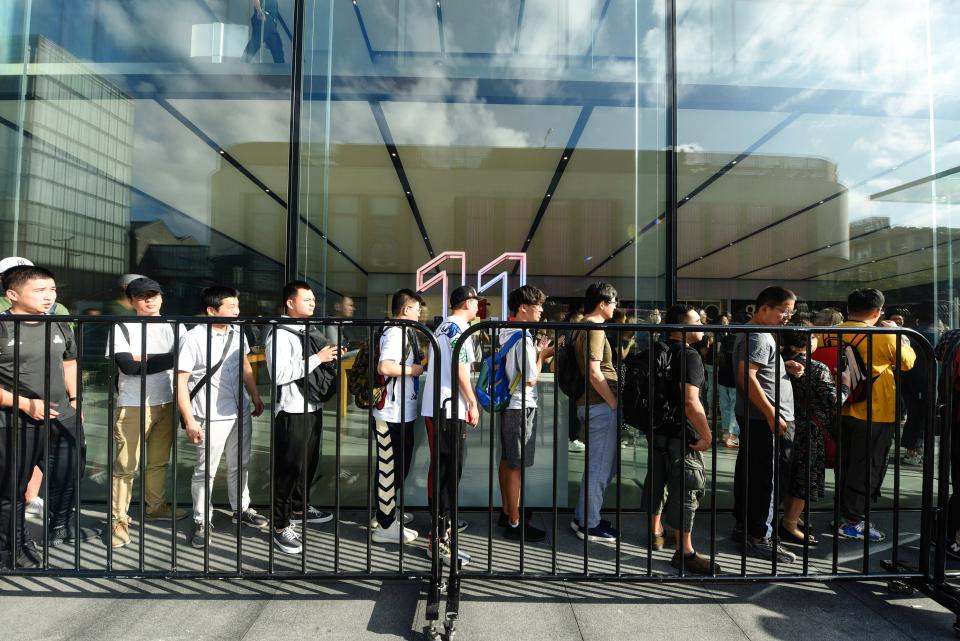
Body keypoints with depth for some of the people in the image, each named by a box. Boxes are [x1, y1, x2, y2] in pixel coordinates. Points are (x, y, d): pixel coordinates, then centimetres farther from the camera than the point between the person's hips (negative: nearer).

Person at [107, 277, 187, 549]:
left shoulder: (169, 327, 9)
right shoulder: (122, 327, -5)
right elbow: (128, 366, -17)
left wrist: (142, 360, -8)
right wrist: (167, 358, -12)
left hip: (166, 403, 4)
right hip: (134, 406, -4)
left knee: (159, 460, 15)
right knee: (126, 465, 1)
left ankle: (156, 506, 29)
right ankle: (118, 520, 12)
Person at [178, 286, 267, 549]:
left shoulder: (237, 333, 1)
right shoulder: (193, 339, -16)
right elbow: (181, 382, -14)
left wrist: (256, 397, 16)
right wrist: (189, 420, -16)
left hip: (241, 413, 6)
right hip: (211, 418, -5)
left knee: (240, 465, 19)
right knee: (205, 472, 9)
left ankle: (241, 509, 37)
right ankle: (202, 521, 26)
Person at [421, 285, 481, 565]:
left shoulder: (443, 327, 18)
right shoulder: (458, 328, -11)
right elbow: (460, 370, -16)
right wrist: (473, 404, -9)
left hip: (437, 408, 10)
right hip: (448, 408, -10)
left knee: (443, 468, 18)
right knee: (449, 470, -7)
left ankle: (445, 521, 32)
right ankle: (440, 537, -3)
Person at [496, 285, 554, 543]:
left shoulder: (505, 334, 9)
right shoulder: (523, 338, -19)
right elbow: (531, 379, -18)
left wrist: (538, 353, 9)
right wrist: (541, 354, -5)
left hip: (508, 405, 10)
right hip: (522, 407, -10)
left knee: (507, 460, 16)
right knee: (516, 466, -1)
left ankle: (507, 512, 29)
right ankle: (514, 524, 10)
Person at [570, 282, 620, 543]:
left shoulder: (582, 328, 15)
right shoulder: (594, 330, -16)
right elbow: (594, 373, -23)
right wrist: (615, 403, -16)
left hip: (592, 404, 10)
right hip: (600, 405, -10)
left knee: (601, 464, 18)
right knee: (600, 467, 0)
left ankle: (585, 517, 29)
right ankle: (588, 525, 13)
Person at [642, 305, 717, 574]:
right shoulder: (689, 355, -18)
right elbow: (690, 402, -25)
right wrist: (707, 435, -16)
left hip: (658, 428, 9)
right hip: (681, 434, -9)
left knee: (657, 483, 20)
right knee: (685, 490, 1)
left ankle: (655, 532, 37)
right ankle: (684, 552, 11)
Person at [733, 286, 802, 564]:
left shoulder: (755, 333, 16)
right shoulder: (759, 336, -15)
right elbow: (747, 377, -25)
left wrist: (786, 369, 6)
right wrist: (772, 415, -25)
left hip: (753, 417, 10)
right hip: (765, 419, -10)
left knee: (748, 473, 14)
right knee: (767, 478, -3)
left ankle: (744, 527, 24)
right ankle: (760, 537, 6)